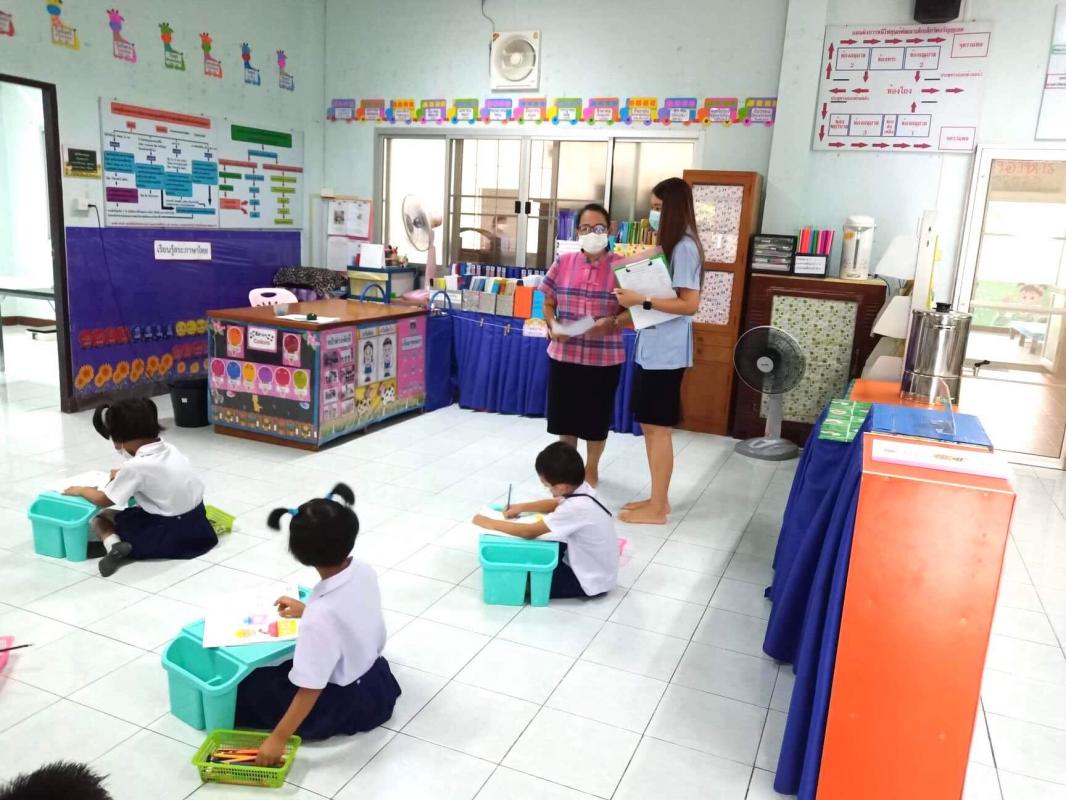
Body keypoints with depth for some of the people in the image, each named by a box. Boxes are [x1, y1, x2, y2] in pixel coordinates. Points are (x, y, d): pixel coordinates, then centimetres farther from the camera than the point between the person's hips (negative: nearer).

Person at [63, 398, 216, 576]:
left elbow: (104, 500, -3)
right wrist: (123, 475, 27)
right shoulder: (169, 449, 1)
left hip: (166, 536, -7)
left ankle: (114, 546, -14)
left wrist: (82, 490, 15)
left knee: (100, 518, 9)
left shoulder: (136, 467, -18)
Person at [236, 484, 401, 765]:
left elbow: (311, 689, -28)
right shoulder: (365, 571, -15)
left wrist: (278, 738, -20)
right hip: (376, 682, 7)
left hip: (344, 705, -7)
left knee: (248, 688, 3)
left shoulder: (319, 617, -35)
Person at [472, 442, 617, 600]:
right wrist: (522, 507, 3)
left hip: (592, 581, -8)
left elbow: (530, 532, -27)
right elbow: (557, 504, 14)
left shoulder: (577, 507, -34)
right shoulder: (581, 488, -9)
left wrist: (490, 523, -18)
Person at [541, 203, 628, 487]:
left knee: (596, 415, 8)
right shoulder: (563, 263, 2)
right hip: (564, 354, 2)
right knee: (564, 412, 12)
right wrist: (552, 326, -9)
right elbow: (548, 302, 10)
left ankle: (591, 467, 30)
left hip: (604, 357, -2)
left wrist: (613, 322, -23)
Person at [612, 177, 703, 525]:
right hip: (651, 347, 10)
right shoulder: (668, 245, 16)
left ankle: (657, 508, 8)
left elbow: (689, 304, -20)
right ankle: (658, 498, 24)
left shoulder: (684, 247, -14)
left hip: (666, 351, -10)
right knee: (649, 426, 14)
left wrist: (641, 301, -21)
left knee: (659, 428, -3)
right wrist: (633, 298, 5)